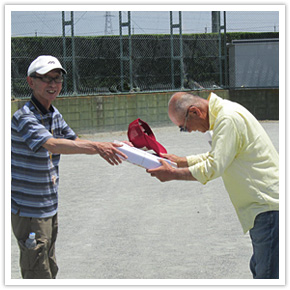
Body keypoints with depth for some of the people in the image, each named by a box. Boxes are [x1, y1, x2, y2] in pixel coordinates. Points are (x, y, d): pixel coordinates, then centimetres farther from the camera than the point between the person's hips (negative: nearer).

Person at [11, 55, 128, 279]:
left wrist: (107, 147, -6)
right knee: (38, 275, -5)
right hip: (29, 211, -9)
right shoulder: (24, 118, -21)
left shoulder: (55, 115, 8)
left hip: (50, 207, 9)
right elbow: (52, 145, -36)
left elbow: (75, 142, 11)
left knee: (50, 268, 18)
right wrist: (96, 147, -45)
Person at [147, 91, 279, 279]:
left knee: (267, 275, -10)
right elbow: (216, 158, 26)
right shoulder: (222, 114, 14)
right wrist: (180, 161, 20)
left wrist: (172, 174, -9)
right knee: (258, 269, 15)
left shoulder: (229, 119, -19)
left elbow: (213, 168, -20)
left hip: (269, 206, -11)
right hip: (263, 207, 11)